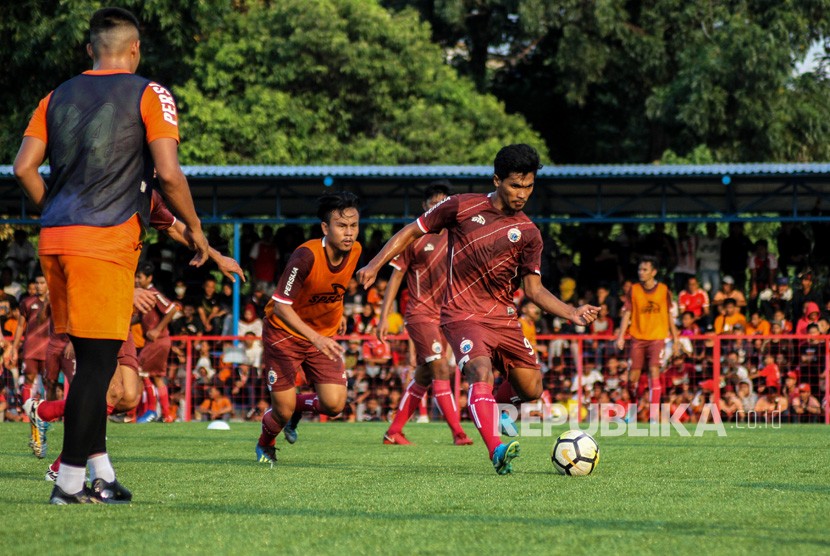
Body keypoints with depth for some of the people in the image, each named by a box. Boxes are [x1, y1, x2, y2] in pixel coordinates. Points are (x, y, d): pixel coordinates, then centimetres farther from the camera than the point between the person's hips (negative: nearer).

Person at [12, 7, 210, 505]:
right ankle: (71, 481, -6)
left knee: (90, 359, 13)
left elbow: (24, 167, 9)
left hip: (55, 239, 6)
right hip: (105, 241, -6)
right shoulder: (149, 95, 0)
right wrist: (194, 228, 3)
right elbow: (168, 173, -9)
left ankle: (100, 472, 15)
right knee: (98, 359, -4)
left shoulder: (58, 97, 15)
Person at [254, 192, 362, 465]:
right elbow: (281, 305, -28)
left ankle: (298, 405, 25)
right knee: (283, 411, -5)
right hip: (285, 333, -5)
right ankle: (265, 444, 31)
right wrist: (315, 338, -38)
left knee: (334, 404, -10)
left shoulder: (354, 251, -10)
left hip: (324, 335, 5)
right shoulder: (306, 255, -29)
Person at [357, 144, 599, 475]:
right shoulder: (462, 207, -3)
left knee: (531, 389, 5)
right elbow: (412, 232, 6)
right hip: (463, 315, -5)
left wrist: (572, 313, -7)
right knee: (481, 370, -30)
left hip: (504, 318, 5)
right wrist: (374, 265, -1)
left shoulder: (528, 233, 6)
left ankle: (495, 405, 40)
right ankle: (496, 450, -46)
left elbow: (534, 289, 8)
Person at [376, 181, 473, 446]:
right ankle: (457, 432, -17)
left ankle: (394, 431, 18)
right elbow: (396, 276, -1)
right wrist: (384, 316, -6)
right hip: (420, 313, -6)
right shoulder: (414, 237, -4)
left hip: (444, 314, 6)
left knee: (424, 376, 9)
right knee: (441, 369, -16)